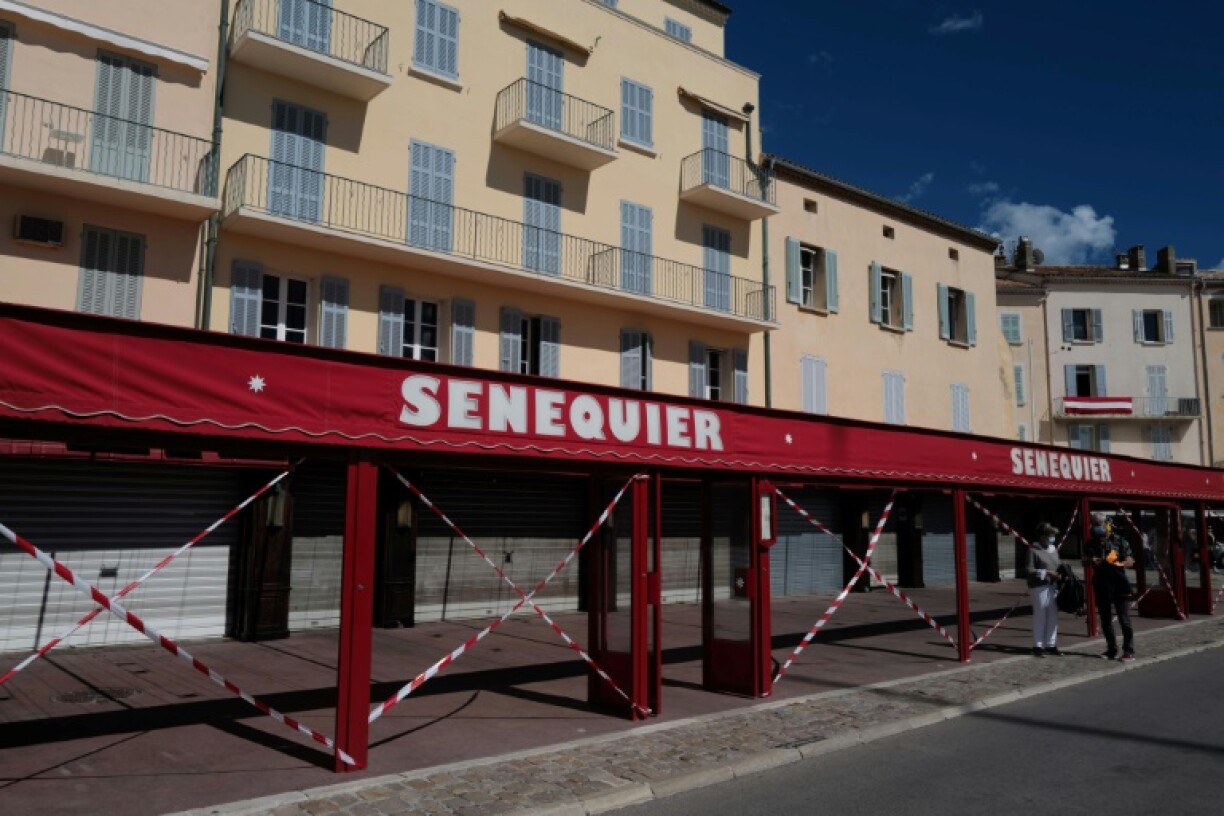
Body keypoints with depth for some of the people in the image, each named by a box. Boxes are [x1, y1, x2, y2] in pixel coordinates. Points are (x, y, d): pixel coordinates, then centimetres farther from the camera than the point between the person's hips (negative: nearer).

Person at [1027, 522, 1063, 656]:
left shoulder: (1053, 549, 15)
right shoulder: (1034, 550, -6)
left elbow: (1058, 566, 22)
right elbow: (1029, 570, -12)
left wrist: (1059, 574, 2)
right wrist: (1046, 572, -19)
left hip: (1053, 587, 7)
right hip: (1040, 587, -7)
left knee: (1053, 617, 9)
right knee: (1040, 616, -3)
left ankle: (1051, 645, 20)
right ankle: (1038, 646, 4)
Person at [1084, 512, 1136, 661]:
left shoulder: (1119, 541, -3)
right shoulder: (1091, 542, 8)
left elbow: (1130, 561, -4)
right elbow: (1085, 561, 11)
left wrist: (1118, 563, -24)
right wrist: (1092, 561, -12)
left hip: (1118, 583, -4)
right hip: (1101, 584, 4)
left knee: (1124, 619, -3)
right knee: (1105, 619, 10)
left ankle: (1129, 651, 0)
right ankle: (1111, 649, 19)